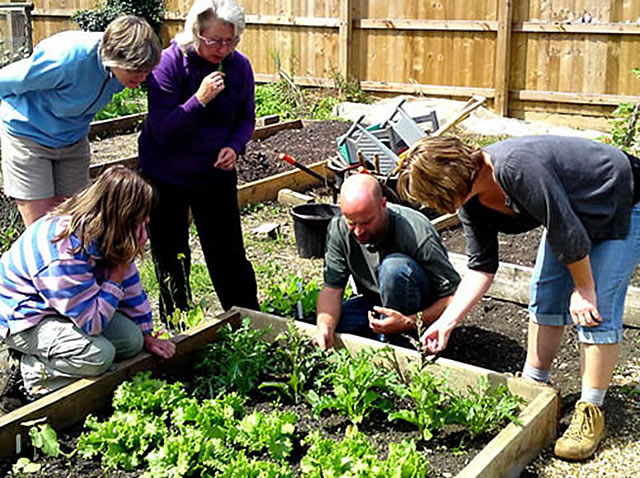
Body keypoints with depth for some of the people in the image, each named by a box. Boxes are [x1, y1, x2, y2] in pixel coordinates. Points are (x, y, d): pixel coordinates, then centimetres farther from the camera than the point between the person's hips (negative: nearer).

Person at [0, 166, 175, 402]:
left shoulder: (105, 232, -11)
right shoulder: (66, 252, -37)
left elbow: (130, 285, 2)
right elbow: (93, 323, -31)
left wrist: (146, 337, 4)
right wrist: (121, 266, -29)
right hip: (21, 318, -9)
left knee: (131, 340, -7)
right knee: (98, 354, -29)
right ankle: (36, 370, -3)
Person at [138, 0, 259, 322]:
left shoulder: (239, 66, -8)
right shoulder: (170, 63, -19)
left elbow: (246, 118, 5)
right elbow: (162, 130, -23)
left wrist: (234, 147, -15)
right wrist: (200, 100, -34)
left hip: (215, 173, 2)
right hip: (165, 175, -2)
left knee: (228, 253, 2)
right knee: (170, 256, 10)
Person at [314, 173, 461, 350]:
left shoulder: (417, 235, -30)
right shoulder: (339, 228, -15)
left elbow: (454, 296, -26)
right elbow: (331, 288, -13)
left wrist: (408, 323, -37)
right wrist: (324, 326, -33)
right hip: (376, 302, 4)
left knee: (394, 266, -34)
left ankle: (399, 342, -18)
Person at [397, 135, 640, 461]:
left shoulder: (516, 168, -39)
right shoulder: (471, 203, -11)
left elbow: (569, 234, -30)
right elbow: (481, 266, -3)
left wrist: (584, 291, -17)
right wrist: (447, 321, -9)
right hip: (572, 210, 8)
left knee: (598, 312, -12)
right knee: (544, 297, 7)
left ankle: (591, 412, 0)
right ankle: (533, 386, 22)